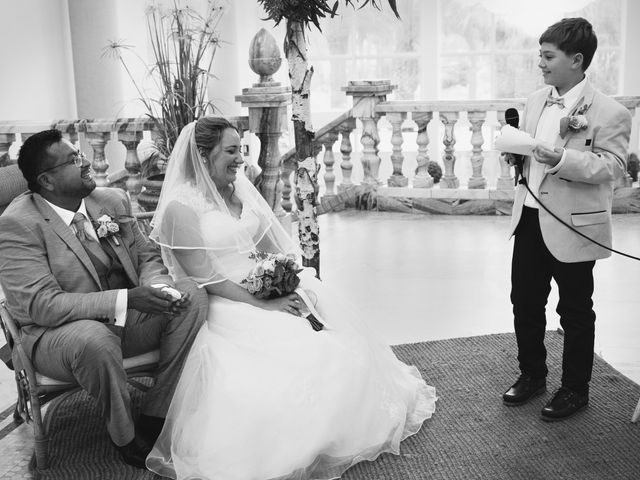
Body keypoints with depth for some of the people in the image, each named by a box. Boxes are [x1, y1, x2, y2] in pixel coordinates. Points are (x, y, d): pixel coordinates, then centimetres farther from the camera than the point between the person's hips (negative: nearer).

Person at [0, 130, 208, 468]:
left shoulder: (114, 200, 2)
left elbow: (147, 255, 10)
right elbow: (42, 305, -24)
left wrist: (156, 286, -16)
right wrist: (127, 299, -32)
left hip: (125, 317, 6)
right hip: (57, 332, -6)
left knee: (192, 297, -15)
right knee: (93, 340, -39)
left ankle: (155, 418, -8)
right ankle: (126, 438, -11)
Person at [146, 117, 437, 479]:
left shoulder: (241, 189, 10)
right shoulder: (181, 207, -11)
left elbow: (274, 247, 11)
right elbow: (205, 278, -15)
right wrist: (264, 304, -20)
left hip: (271, 287, 7)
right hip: (225, 304, -7)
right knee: (289, 349, -25)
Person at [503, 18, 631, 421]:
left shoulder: (609, 112, -13)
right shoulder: (536, 101, 9)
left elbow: (612, 166, -19)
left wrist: (562, 158, -31)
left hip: (573, 226, -6)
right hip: (530, 218, 6)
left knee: (575, 312, 8)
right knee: (525, 302, 15)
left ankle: (575, 389, 26)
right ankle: (532, 374, 34)